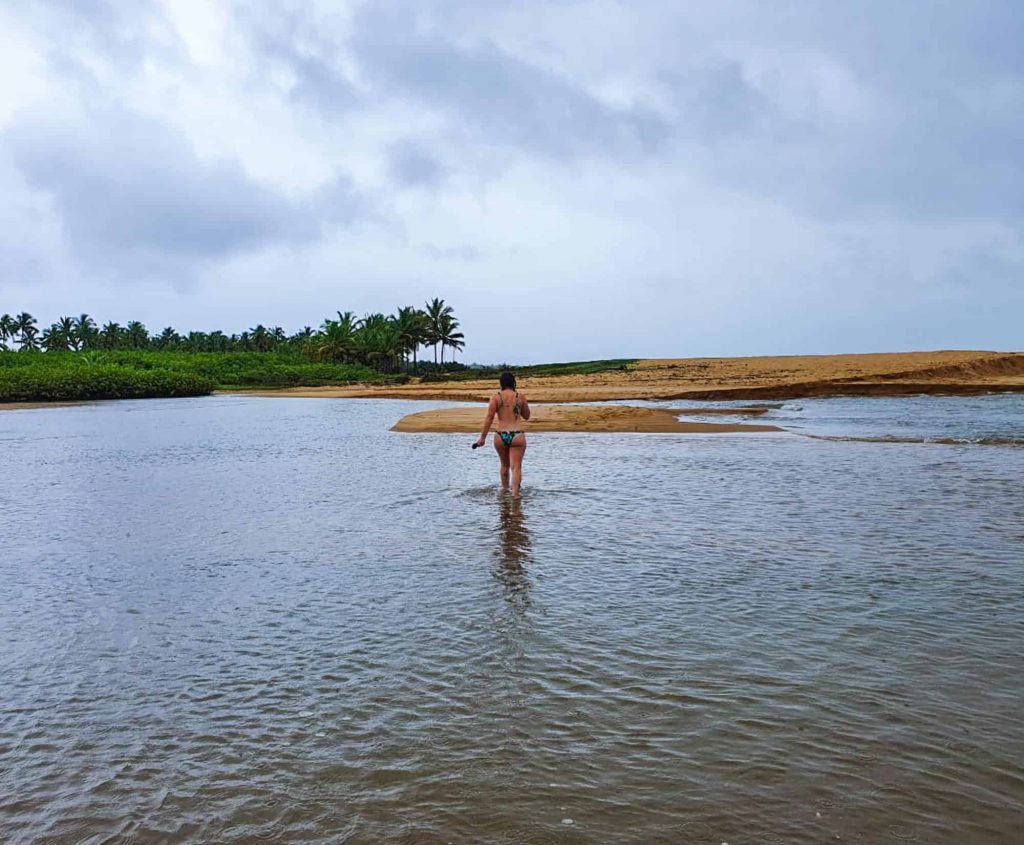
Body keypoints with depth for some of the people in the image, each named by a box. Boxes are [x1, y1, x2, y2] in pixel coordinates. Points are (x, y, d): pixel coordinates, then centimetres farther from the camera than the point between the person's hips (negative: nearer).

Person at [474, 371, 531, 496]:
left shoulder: (496, 397, -1)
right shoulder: (521, 397, 3)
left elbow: (489, 417, -8)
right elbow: (527, 416, 15)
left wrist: (483, 437, -6)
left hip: (501, 436, 1)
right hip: (517, 436, -1)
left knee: (505, 465, 22)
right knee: (516, 467, -3)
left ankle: (505, 490, 35)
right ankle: (515, 494, -15)